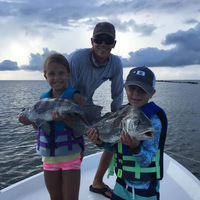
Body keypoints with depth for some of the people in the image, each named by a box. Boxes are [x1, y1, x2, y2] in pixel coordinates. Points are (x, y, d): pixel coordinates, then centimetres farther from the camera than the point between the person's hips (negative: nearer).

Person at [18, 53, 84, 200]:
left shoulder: (74, 96, -13)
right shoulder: (43, 98, 1)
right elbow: (41, 127, 11)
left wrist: (65, 119, -33)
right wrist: (31, 120, -9)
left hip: (70, 155, -5)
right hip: (49, 156, 5)